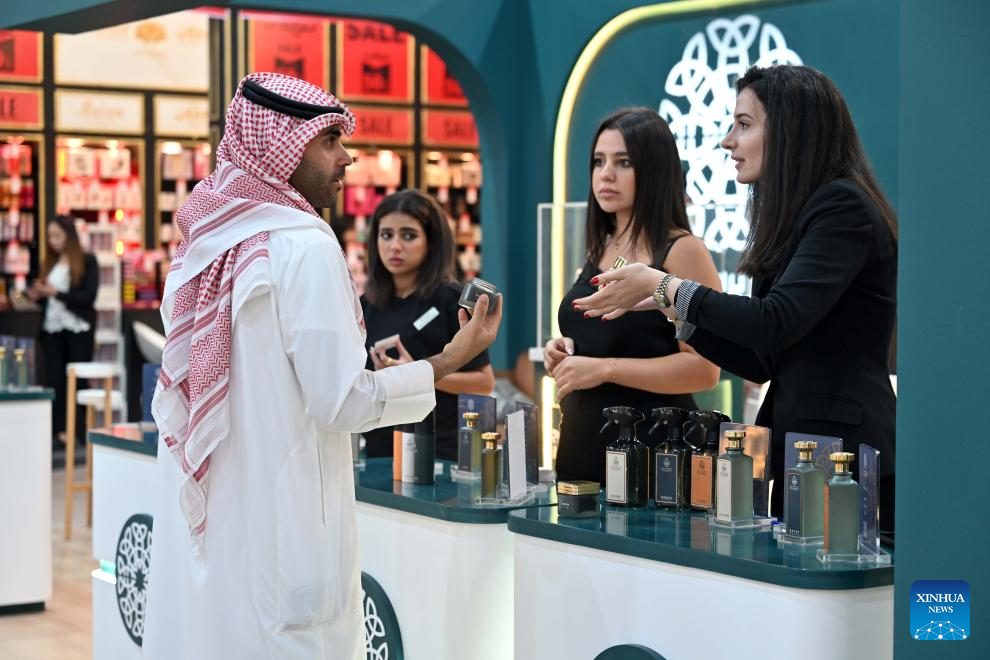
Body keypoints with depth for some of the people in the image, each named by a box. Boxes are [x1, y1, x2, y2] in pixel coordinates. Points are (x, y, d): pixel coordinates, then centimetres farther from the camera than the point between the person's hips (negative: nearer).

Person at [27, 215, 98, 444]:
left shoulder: (87, 261, -3)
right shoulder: (49, 263, 12)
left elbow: (89, 296, -12)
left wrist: (57, 293, -20)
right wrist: (37, 296, -3)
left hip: (79, 329, -5)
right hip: (52, 329, 5)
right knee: (54, 380, 0)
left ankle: (81, 433, 2)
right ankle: (58, 431, 1)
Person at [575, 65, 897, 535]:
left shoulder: (844, 207, -11)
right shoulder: (795, 217, 17)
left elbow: (776, 323, -20)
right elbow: (761, 363, 16)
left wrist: (664, 285, -10)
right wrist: (667, 305, 10)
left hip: (845, 454, -9)